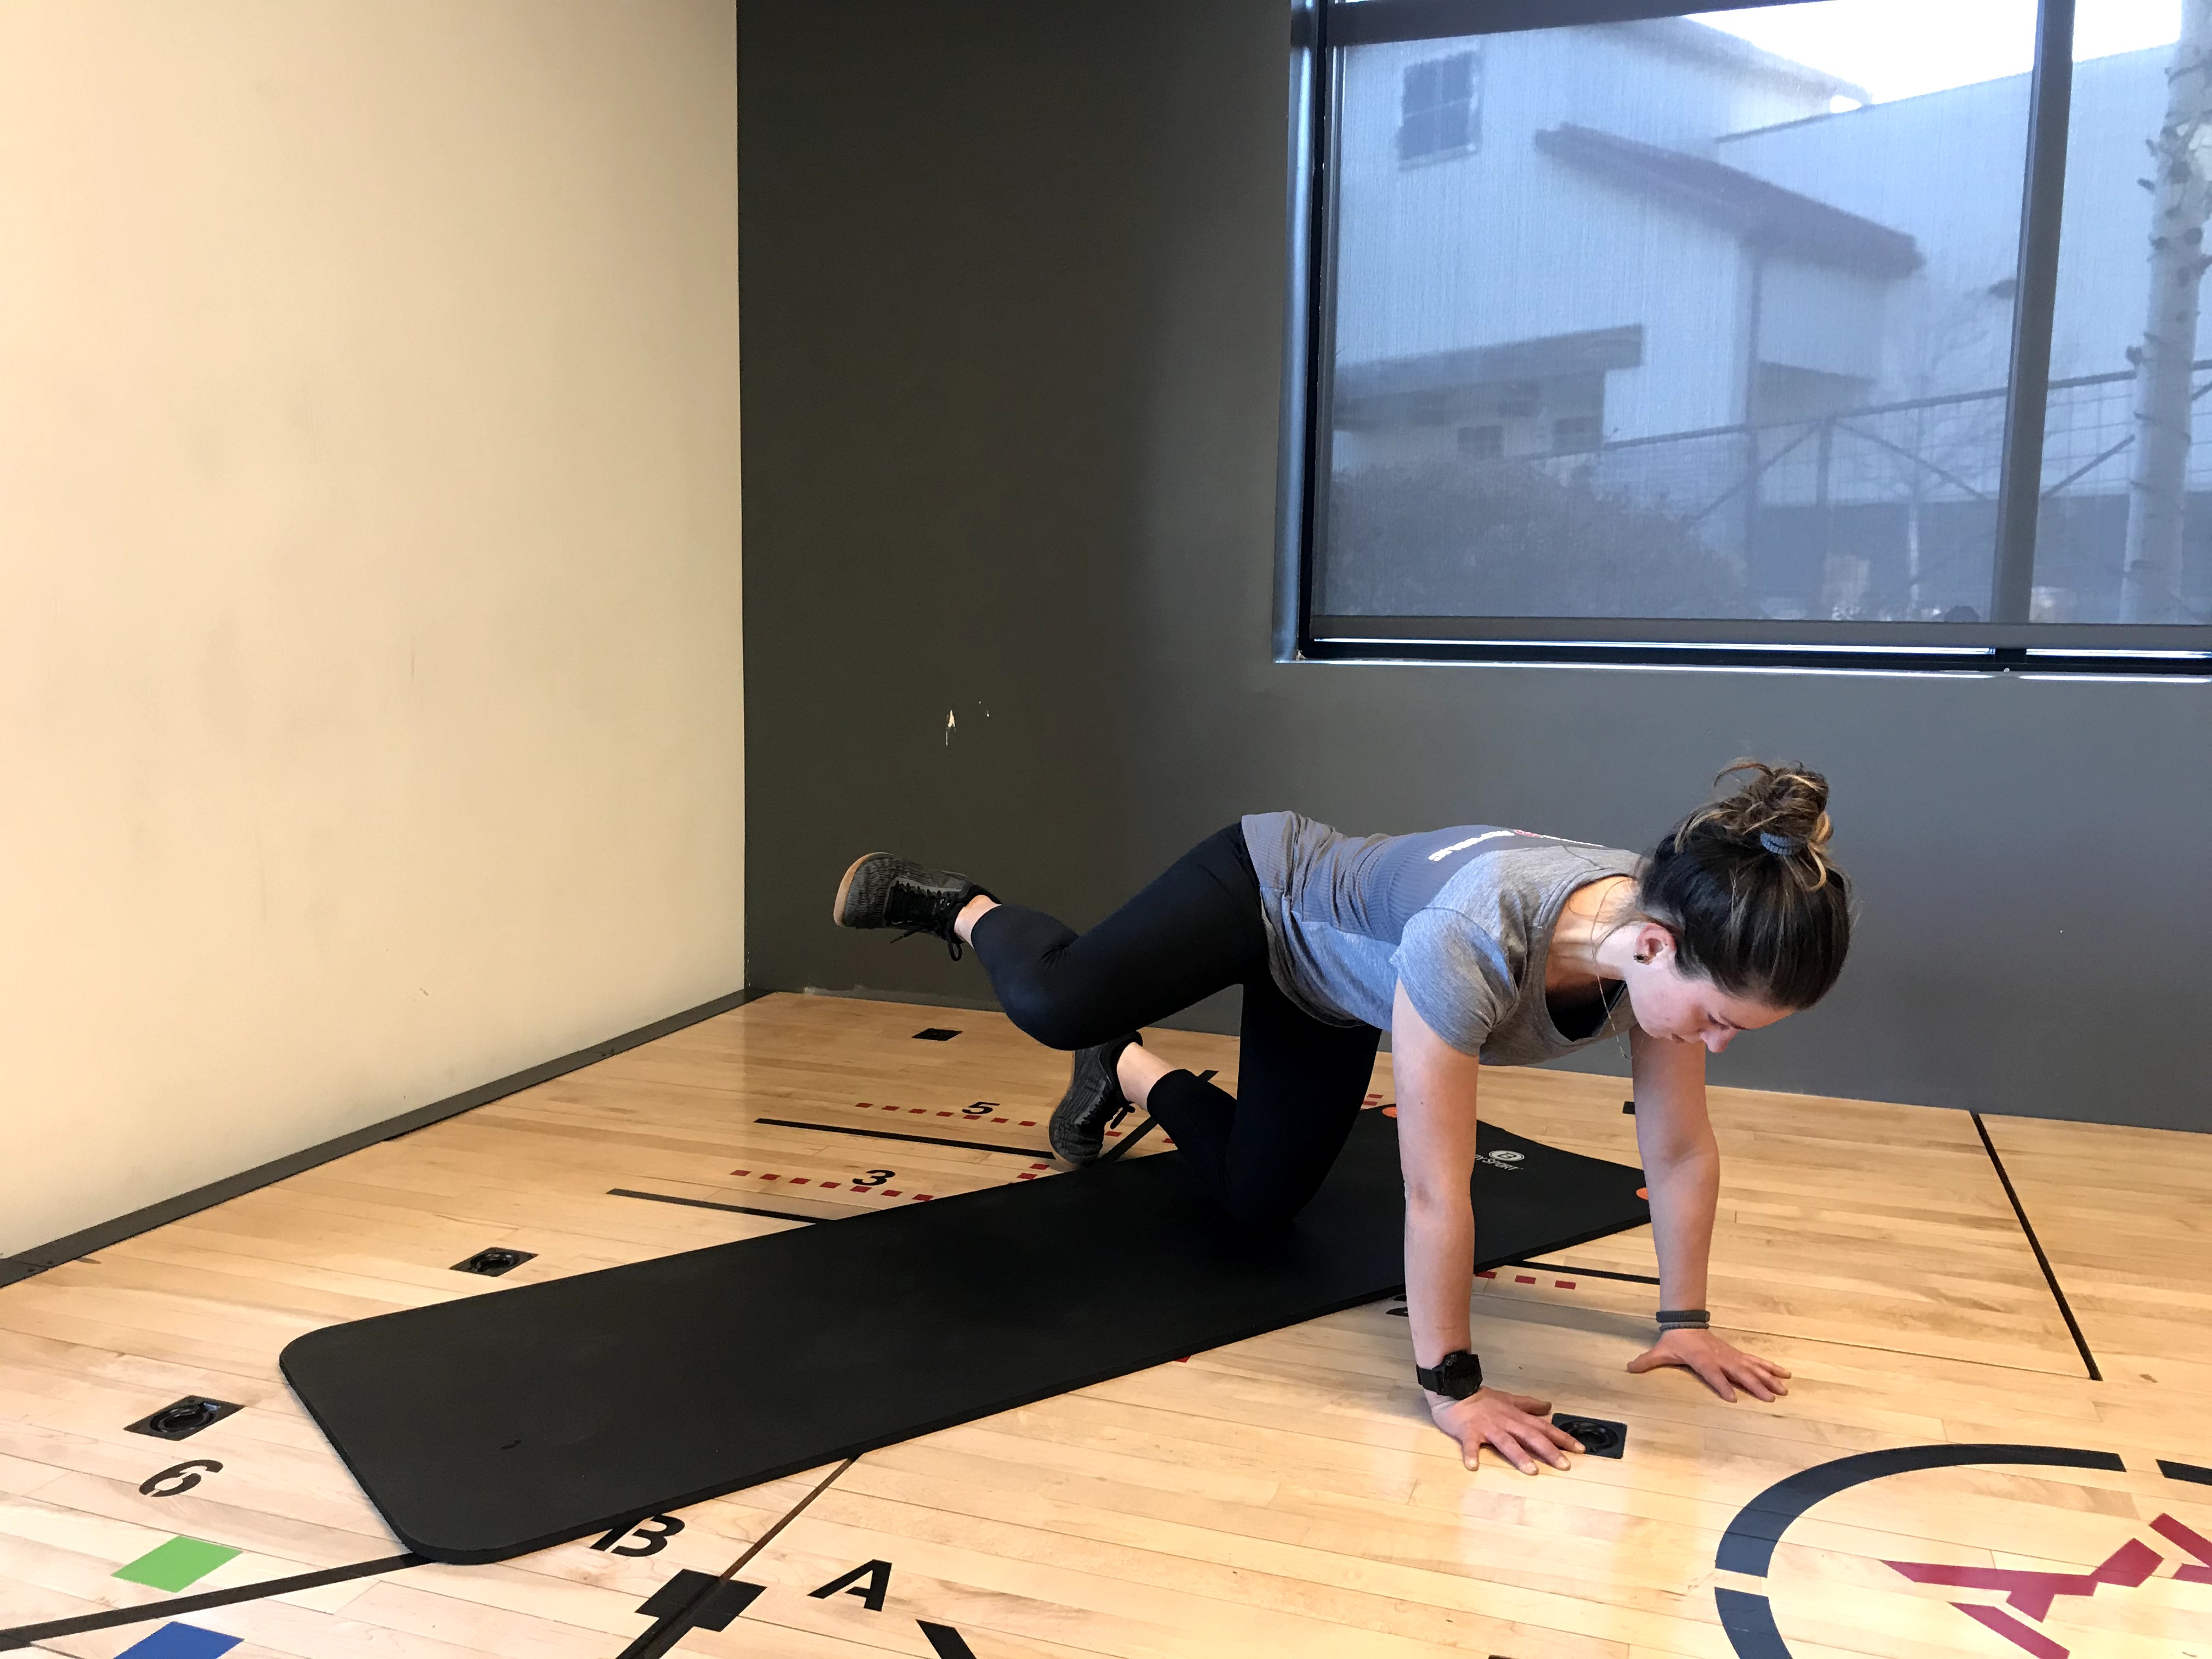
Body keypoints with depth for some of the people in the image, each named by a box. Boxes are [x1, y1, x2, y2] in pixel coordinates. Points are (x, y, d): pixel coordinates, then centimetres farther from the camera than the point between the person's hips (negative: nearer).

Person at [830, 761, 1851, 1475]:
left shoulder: (1680, 933, -27)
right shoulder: (1476, 939, -46)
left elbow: (1681, 1150, -12)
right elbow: (1435, 1188, -38)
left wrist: (1684, 1318, -5)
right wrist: (1450, 1384, -28)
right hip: (1267, 890, -6)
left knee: (1258, 1200, 11)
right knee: (1052, 1004, -24)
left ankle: (1125, 1075, 38)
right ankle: (952, 907, 11)